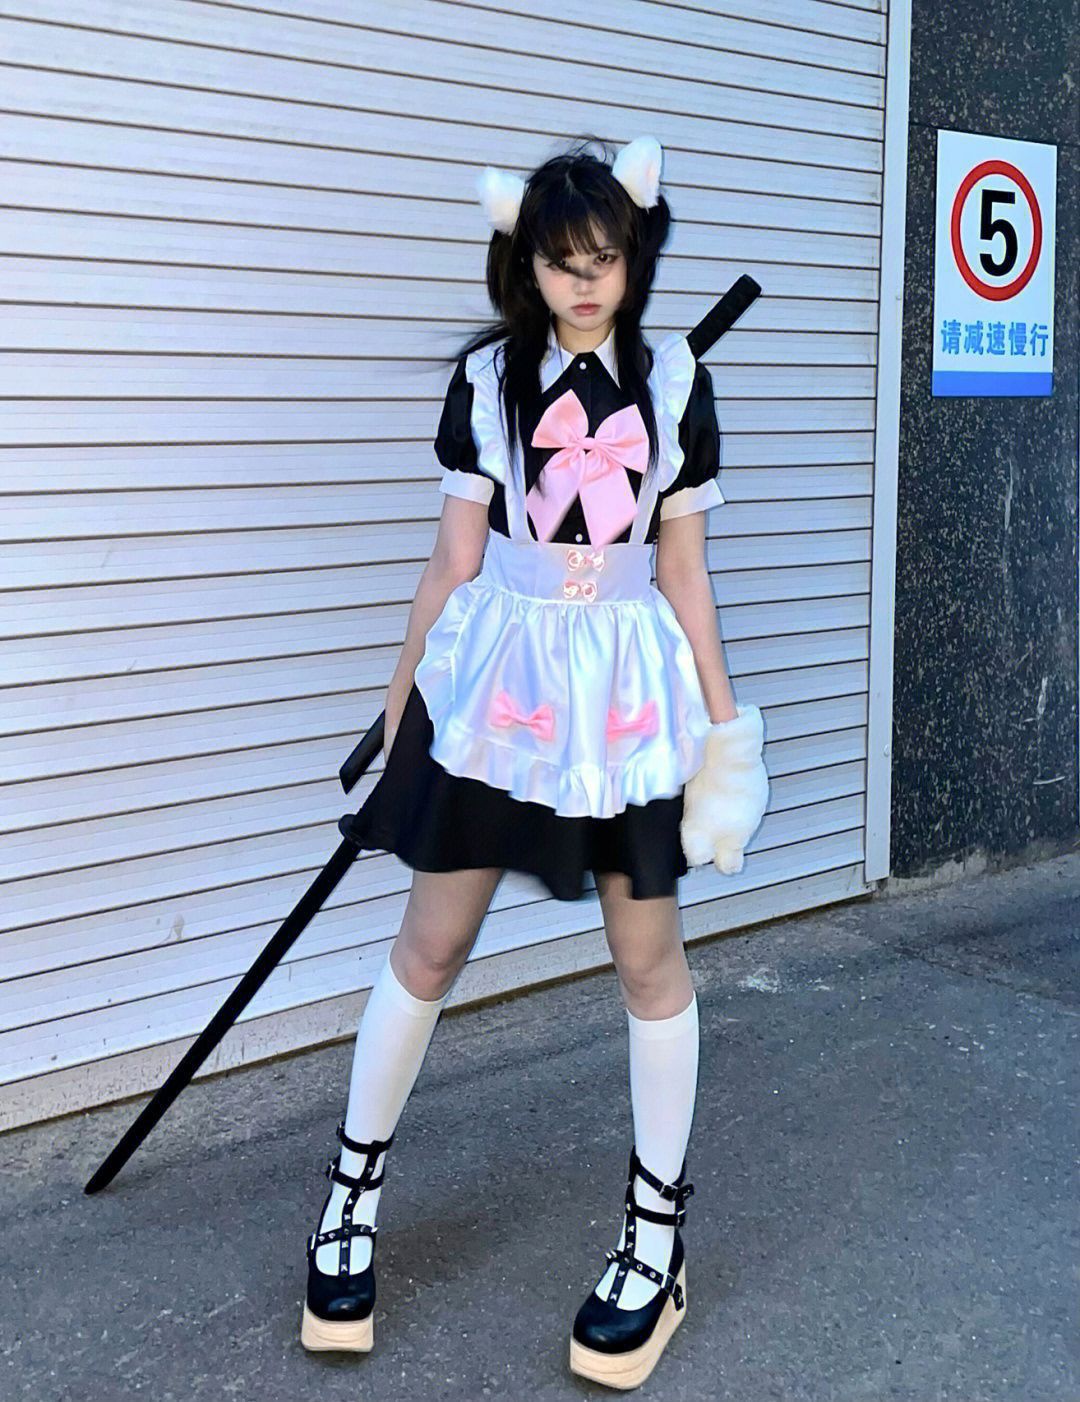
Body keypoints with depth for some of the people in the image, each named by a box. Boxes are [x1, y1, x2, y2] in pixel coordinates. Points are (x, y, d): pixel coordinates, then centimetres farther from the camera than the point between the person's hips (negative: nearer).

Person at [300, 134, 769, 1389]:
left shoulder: (673, 379, 2)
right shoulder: (486, 377, 2)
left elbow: (682, 569, 6)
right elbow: (455, 557, 6)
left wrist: (717, 710, 6)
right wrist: (405, 694, 9)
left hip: (628, 685, 0)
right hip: (496, 674, 0)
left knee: (647, 952, 5)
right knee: (430, 940, 5)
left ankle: (658, 1231, 21)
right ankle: (353, 1191, 24)